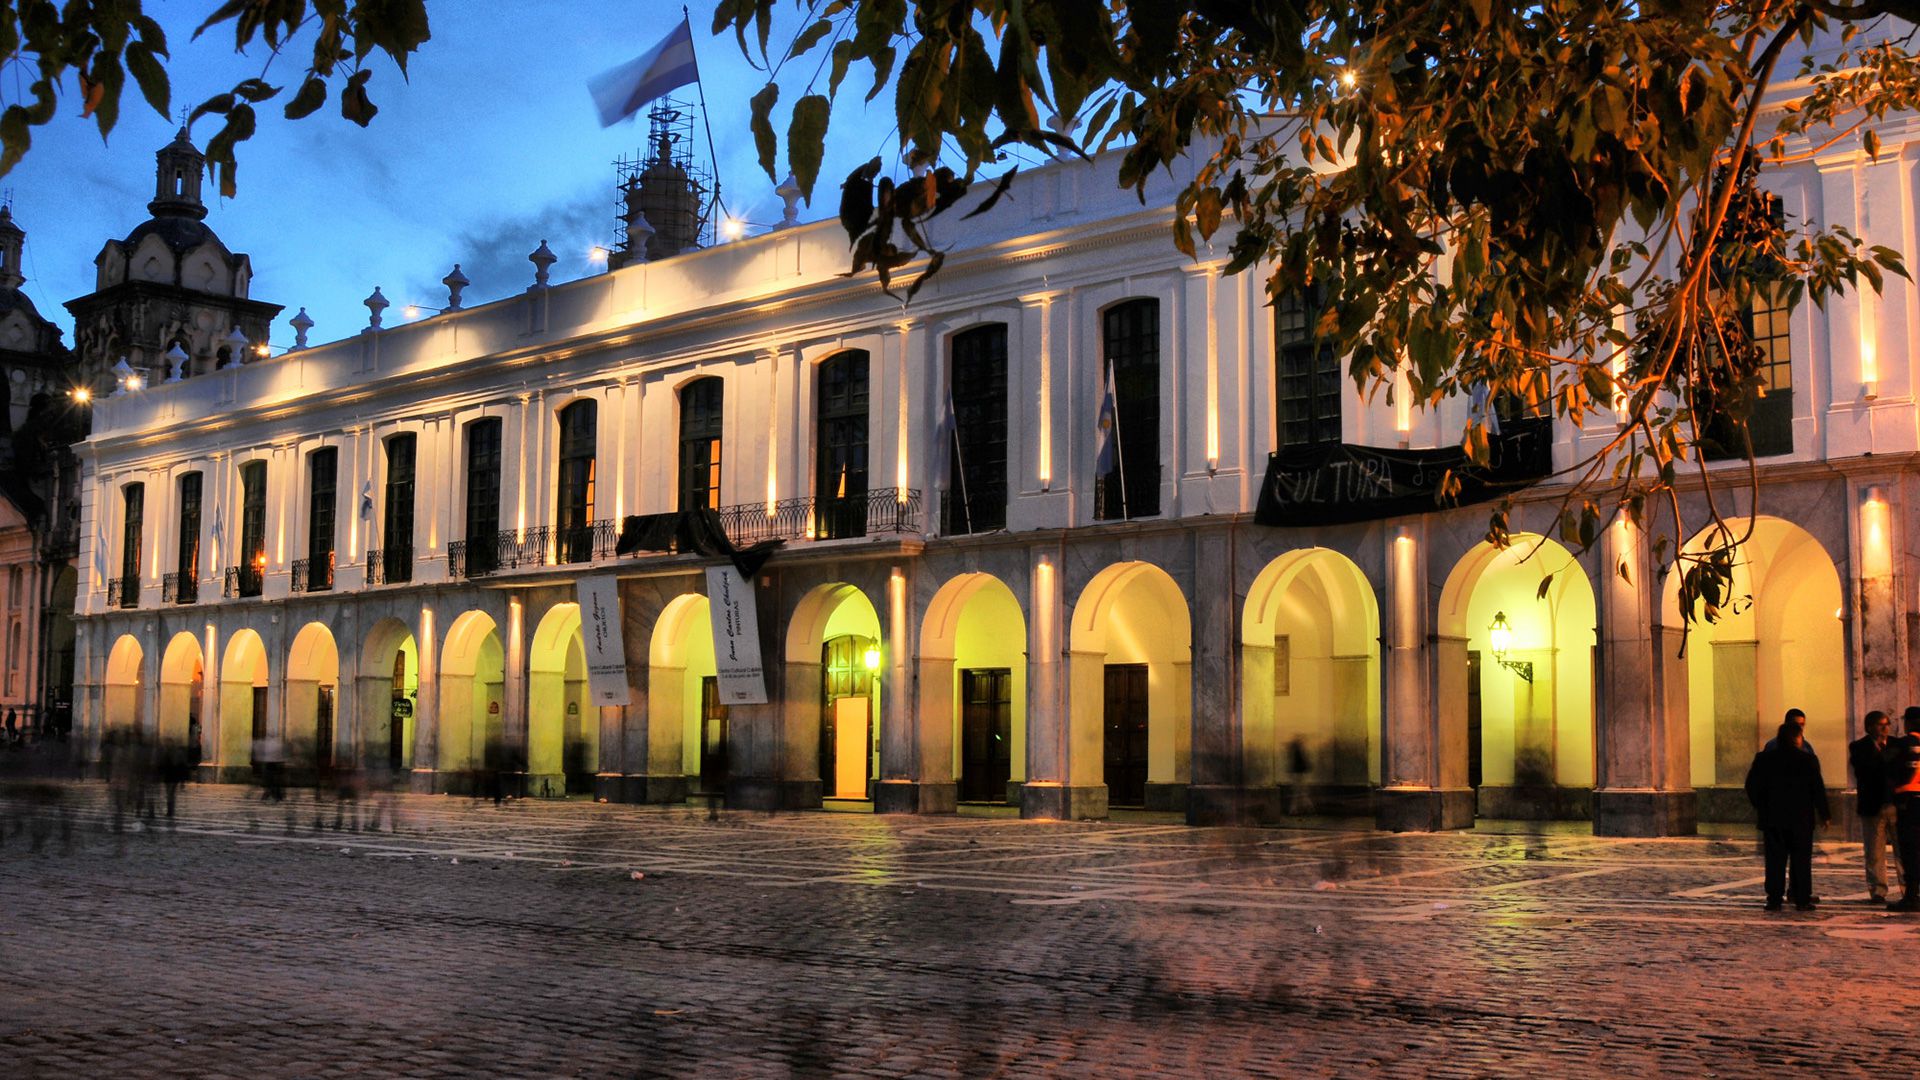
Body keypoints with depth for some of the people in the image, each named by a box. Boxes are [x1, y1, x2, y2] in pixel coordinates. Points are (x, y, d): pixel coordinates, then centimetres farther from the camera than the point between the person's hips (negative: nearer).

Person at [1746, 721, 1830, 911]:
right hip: (1801, 818, -2)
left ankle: (1774, 899, 2)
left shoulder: (1764, 759, 0)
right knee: (1801, 859, 5)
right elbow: (1818, 789, -6)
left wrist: (1761, 808, 13)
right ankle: (1802, 899, 4)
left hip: (1772, 818, 2)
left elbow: (1752, 786, 1)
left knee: (1775, 859, 5)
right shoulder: (1808, 760, -6)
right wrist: (1824, 814, 3)